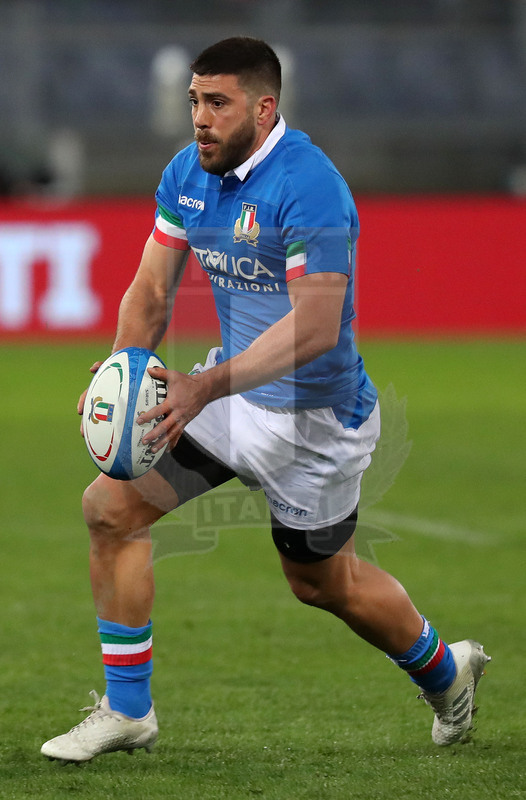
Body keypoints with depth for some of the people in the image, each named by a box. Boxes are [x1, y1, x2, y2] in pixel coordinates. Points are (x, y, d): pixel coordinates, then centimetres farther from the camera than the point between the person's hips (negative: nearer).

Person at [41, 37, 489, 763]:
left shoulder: (308, 186, -27)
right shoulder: (187, 173, -2)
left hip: (312, 417, -7)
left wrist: (208, 387, -40)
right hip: (231, 388, 7)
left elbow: (315, 327, -33)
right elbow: (153, 289, 3)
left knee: (323, 581, 11)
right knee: (110, 506, -4)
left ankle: (443, 671, 41)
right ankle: (127, 710, 6)